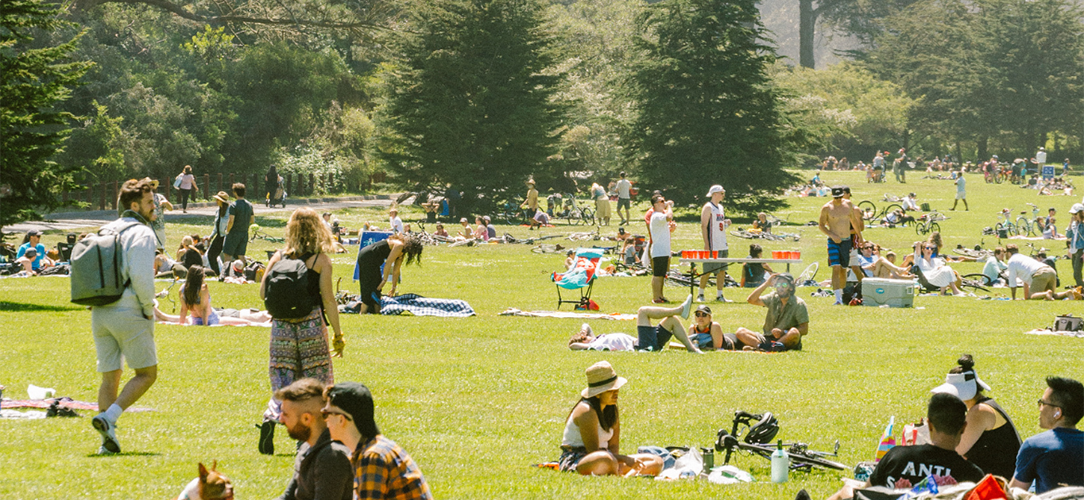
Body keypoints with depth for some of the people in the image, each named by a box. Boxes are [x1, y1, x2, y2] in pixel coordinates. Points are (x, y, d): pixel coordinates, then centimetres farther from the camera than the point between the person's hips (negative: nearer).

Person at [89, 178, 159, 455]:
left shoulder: (105, 231, 16)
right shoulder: (142, 233, -8)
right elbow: (141, 276, -18)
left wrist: (94, 307, 18)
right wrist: (149, 308, -6)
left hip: (100, 315, 7)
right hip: (129, 313, -7)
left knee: (110, 377, 11)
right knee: (146, 374, 1)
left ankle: (108, 439, 4)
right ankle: (109, 417, -16)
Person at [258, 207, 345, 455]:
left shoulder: (278, 257, 3)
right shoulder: (321, 260, -5)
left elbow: (263, 293, 2)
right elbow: (328, 300, -6)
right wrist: (338, 334, 1)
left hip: (281, 324, 3)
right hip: (311, 324, -3)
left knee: (283, 381, 9)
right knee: (316, 381, 9)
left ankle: (271, 418, -18)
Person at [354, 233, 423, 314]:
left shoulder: (402, 252, 15)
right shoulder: (399, 246, -15)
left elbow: (396, 271, 18)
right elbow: (388, 263, -18)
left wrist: (393, 288, 18)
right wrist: (384, 280, -14)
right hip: (367, 258, -10)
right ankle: (363, 312, -9)